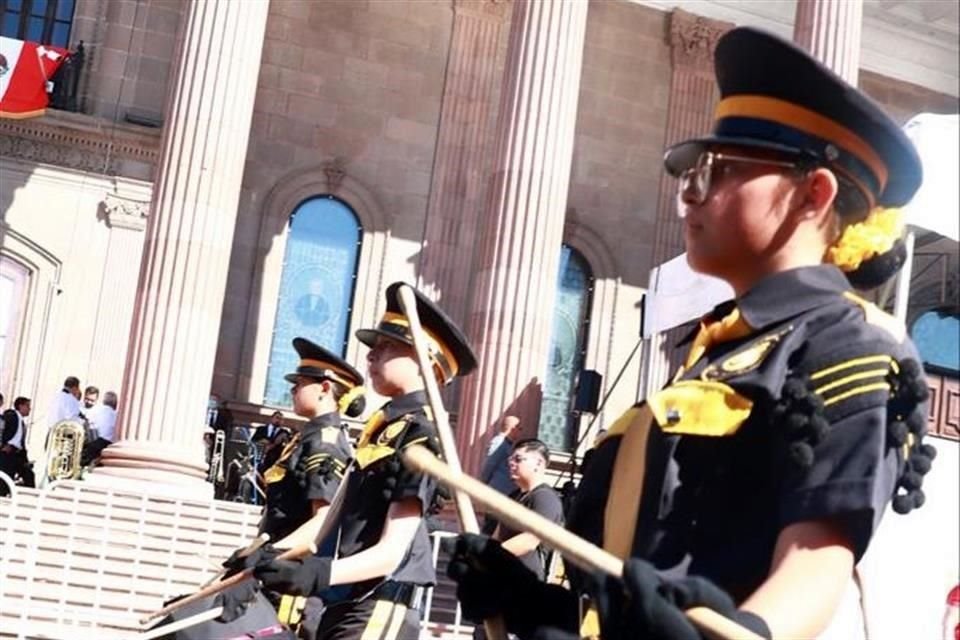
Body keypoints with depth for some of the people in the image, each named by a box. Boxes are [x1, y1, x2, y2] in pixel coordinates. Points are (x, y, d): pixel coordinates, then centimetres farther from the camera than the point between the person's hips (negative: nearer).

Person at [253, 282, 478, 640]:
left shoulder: (421, 434, -12)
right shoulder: (382, 427, 14)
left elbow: (392, 550, -18)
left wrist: (322, 573, -33)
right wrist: (272, 558, 14)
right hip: (347, 603, 9)